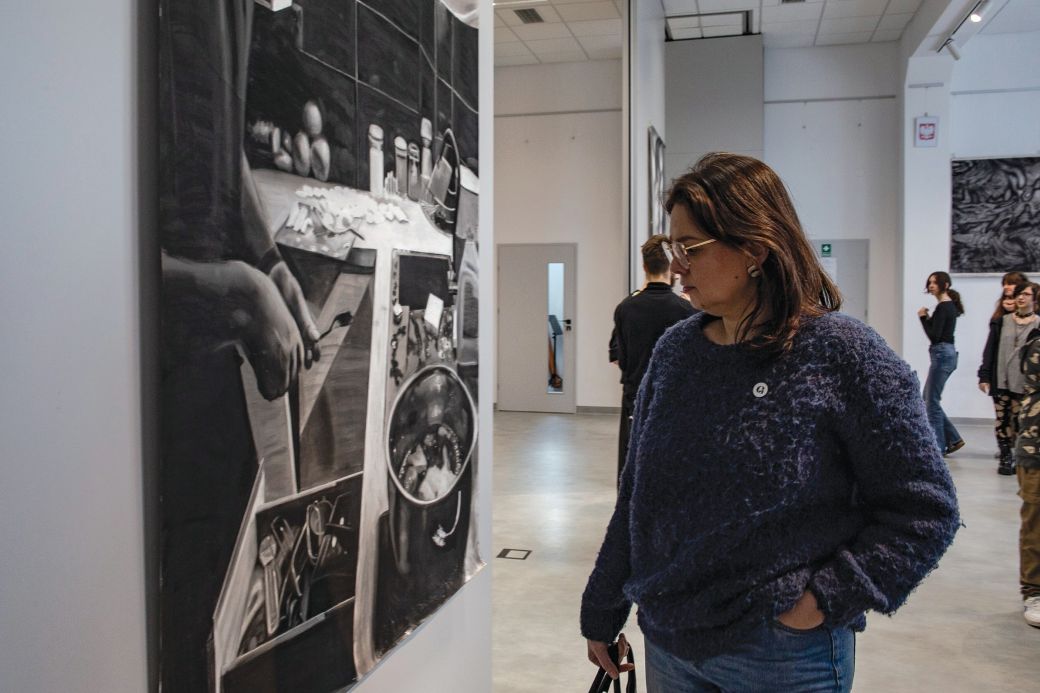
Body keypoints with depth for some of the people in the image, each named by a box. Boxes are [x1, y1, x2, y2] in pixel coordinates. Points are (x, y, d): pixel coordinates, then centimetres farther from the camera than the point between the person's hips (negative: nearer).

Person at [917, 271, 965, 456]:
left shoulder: (943, 307, -14)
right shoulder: (950, 305, 16)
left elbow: (934, 336, -19)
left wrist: (923, 317, -10)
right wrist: (928, 319, 4)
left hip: (942, 355, -10)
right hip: (946, 354, 10)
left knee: (932, 401, -3)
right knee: (929, 398, 14)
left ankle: (938, 446, 4)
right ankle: (953, 439, 18)